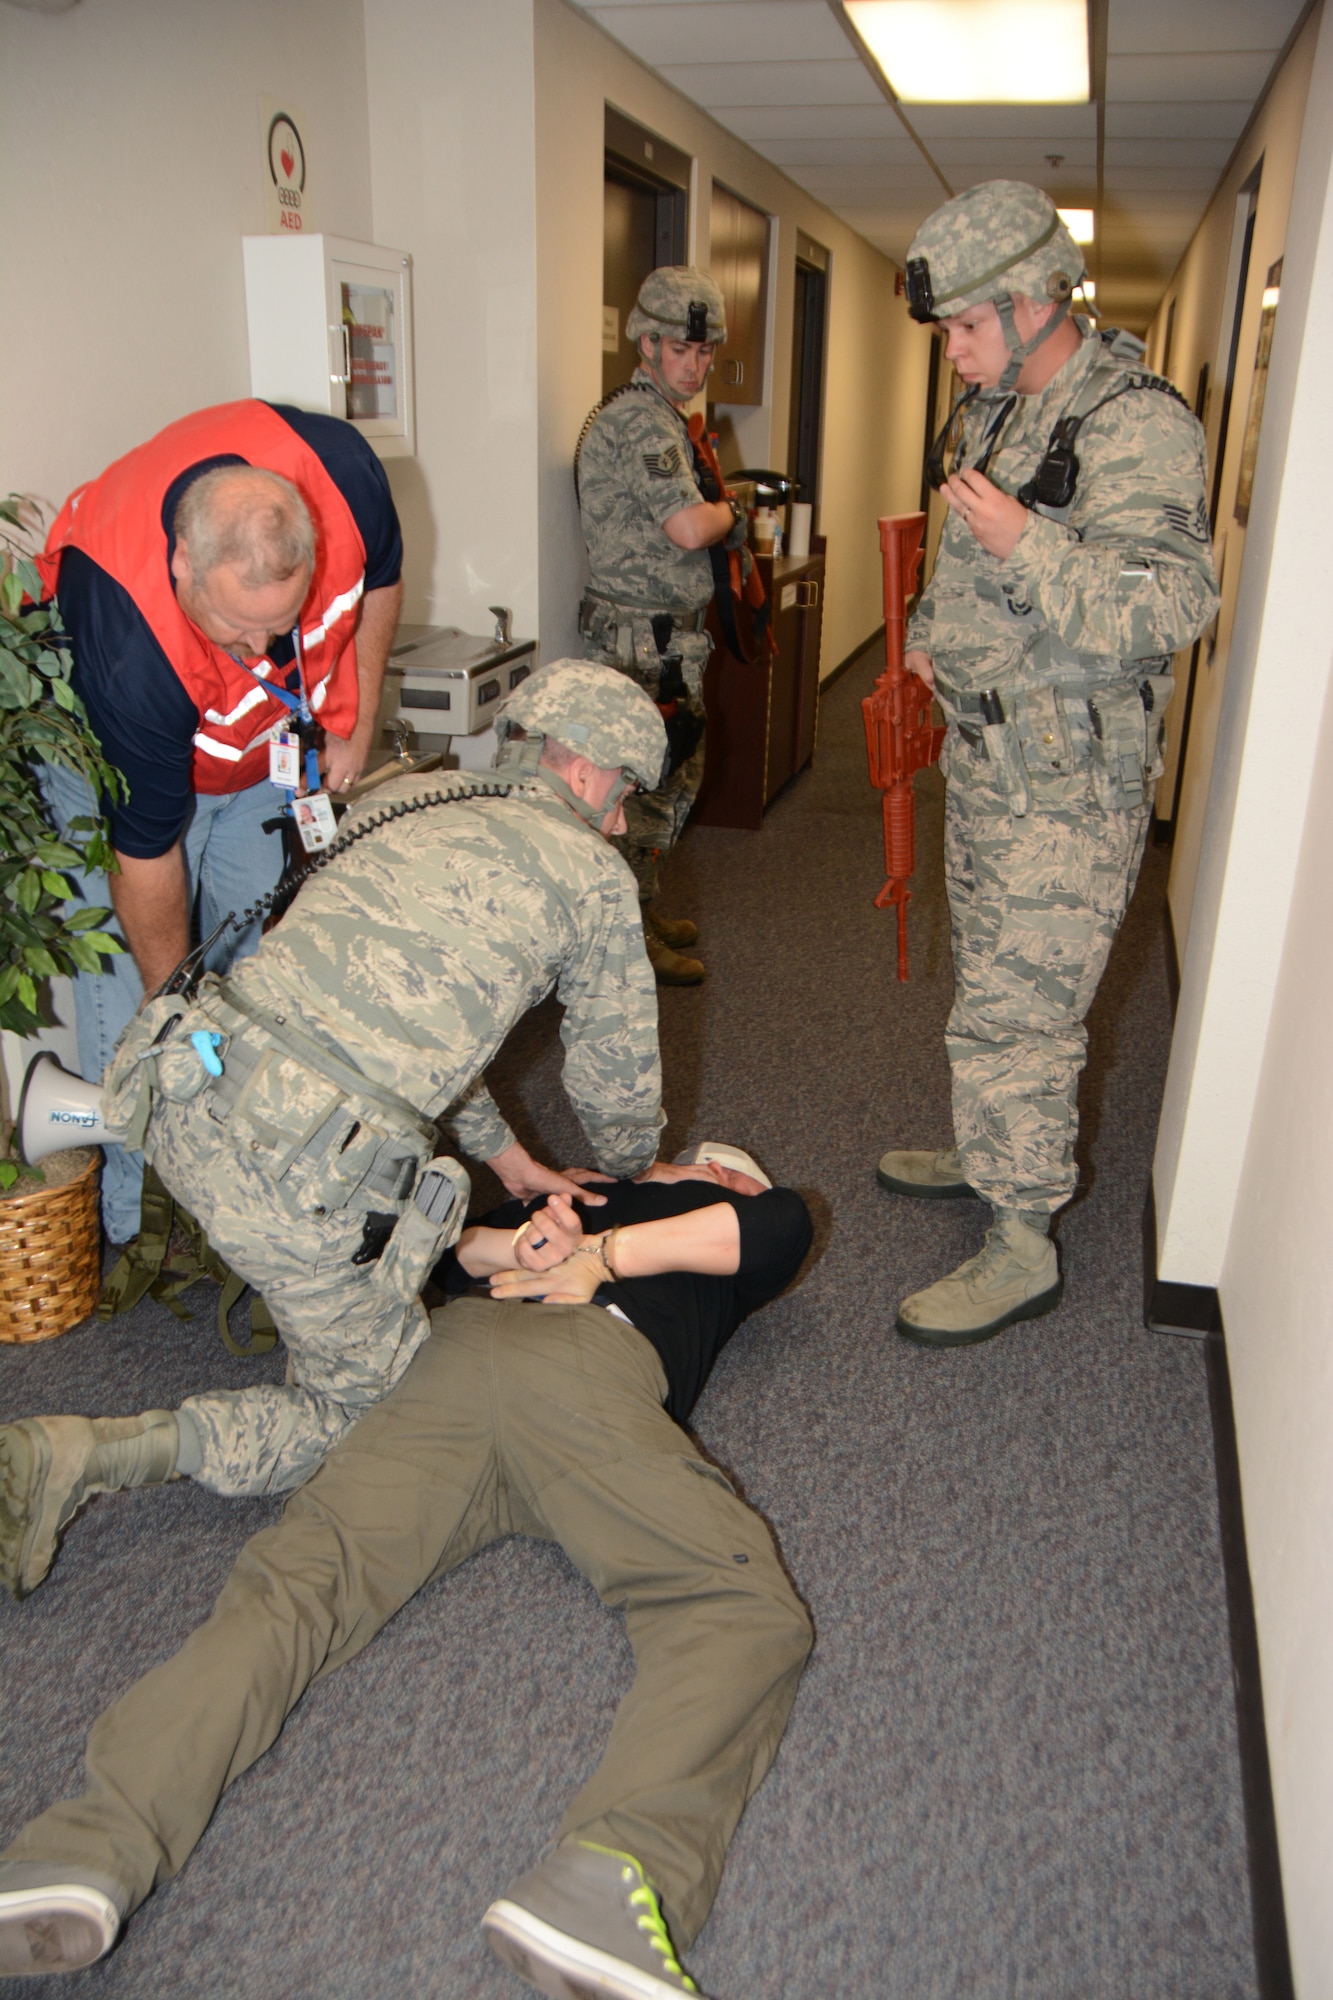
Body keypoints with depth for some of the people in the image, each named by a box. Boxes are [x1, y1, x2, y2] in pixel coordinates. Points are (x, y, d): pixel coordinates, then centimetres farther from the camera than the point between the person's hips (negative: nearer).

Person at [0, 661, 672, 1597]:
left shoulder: (410, 798, 20)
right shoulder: (593, 874, 3)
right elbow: (618, 1074, 14)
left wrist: (505, 1151, 37)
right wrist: (636, 1169, 38)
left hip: (183, 1102, 8)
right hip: (296, 1175, -8)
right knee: (366, 1404, 15)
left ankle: (263, 1281, 36)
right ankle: (85, 1456, 2)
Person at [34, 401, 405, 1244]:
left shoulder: (342, 470, -32)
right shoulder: (128, 637, -43)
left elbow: (380, 576, -6)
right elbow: (145, 845, -30)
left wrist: (356, 728, -5)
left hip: (264, 744, 5)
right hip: (119, 750, -4)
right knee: (129, 992, -9)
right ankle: (138, 1226, 7)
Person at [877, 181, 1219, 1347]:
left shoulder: (1135, 426, -17)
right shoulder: (993, 411, 12)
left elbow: (1173, 604, -26)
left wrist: (1026, 543, -33)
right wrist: (932, 629, 14)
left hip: (1072, 780, -9)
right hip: (988, 754, 9)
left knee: (1016, 1007, -7)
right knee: (990, 981, 20)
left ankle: (1024, 1245, 7)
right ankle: (994, 1155, 39)